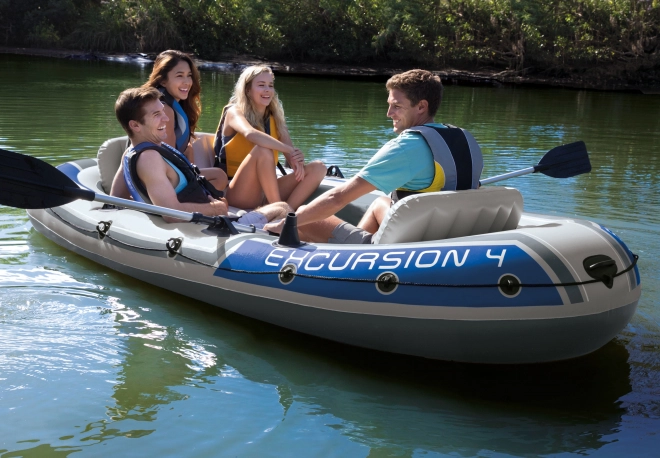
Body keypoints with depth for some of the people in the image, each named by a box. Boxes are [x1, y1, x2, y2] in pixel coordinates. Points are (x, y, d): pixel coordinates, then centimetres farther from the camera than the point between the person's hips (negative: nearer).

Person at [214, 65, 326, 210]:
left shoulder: (274, 118, 12)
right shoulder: (234, 112, -5)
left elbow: (289, 150, -1)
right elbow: (250, 134, -29)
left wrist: (297, 161, -25)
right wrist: (290, 150, -36)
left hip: (266, 190, 6)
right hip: (238, 193, -6)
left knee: (318, 167, -10)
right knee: (262, 150, -31)